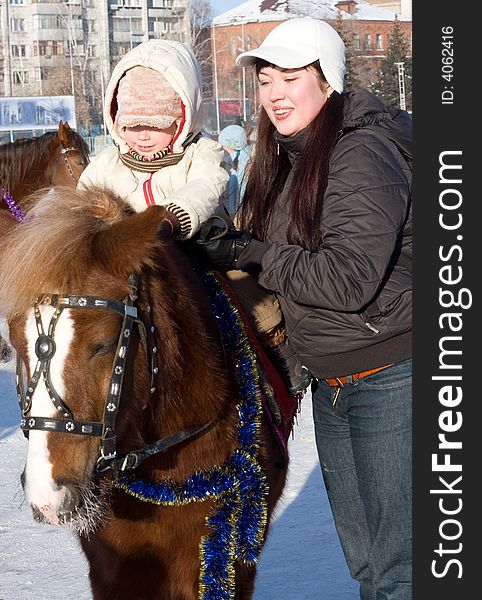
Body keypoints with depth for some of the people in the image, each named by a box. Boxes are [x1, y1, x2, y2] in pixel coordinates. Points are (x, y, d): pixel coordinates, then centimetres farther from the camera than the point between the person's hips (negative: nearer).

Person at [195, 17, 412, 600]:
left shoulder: (361, 155, -18)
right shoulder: (285, 161, 10)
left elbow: (348, 279, -26)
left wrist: (253, 256, -18)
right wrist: (228, 249, 1)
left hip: (390, 378, -9)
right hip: (329, 381, 9)